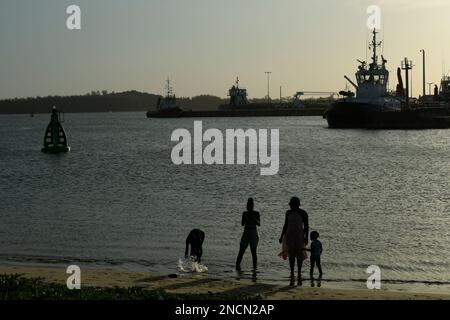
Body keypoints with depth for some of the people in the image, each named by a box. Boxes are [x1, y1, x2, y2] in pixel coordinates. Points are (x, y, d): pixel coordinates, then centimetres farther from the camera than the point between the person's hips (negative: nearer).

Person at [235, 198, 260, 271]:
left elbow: (259, 224, -7)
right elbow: (242, 224, 4)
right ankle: (237, 266, 1)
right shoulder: (245, 213, 7)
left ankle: (255, 268, 2)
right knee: (241, 251, -5)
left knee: (254, 252, -5)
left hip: (253, 235, -2)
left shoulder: (256, 213, 1)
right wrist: (245, 218, -12)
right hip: (246, 234, 2)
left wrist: (253, 218, -21)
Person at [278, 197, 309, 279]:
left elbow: (306, 226, -6)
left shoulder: (303, 213, -7)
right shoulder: (288, 213, 4)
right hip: (290, 235, 3)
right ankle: (292, 272, 7)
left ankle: (299, 272, 10)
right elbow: (285, 226, 9)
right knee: (291, 254, 2)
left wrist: (306, 237, -13)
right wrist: (282, 236, 6)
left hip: (299, 236, -3)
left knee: (299, 254, -1)